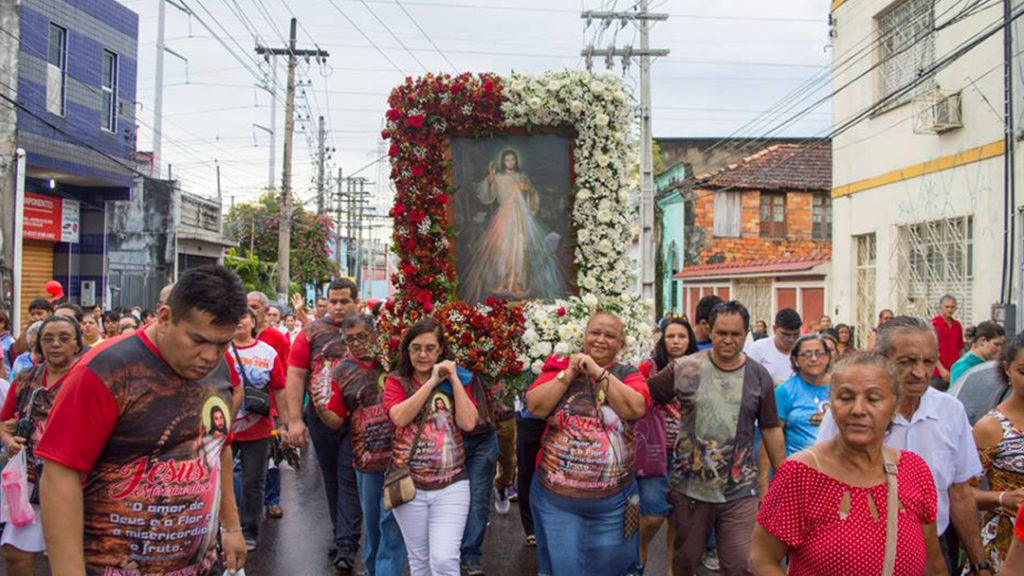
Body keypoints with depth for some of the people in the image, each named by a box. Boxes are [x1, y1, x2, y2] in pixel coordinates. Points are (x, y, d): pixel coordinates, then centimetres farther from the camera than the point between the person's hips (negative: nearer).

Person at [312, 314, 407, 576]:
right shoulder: (341, 373, 3)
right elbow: (336, 421, 4)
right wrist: (321, 409, -17)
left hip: (398, 454, -2)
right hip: (366, 458, 2)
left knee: (393, 523, -2)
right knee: (371, 520, 16)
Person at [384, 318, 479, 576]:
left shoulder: (455, 381, 4)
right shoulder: (396, 381, 1)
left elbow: (468, 423, -10)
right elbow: (400, 417, -19)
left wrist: (453, 379, -12)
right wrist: (432, 381, -18)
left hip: (451, 485, 0)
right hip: (409, 485, 1)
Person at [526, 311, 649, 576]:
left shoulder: (628, 374, 1)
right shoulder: (561, 366, 2)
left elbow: (636, 408, -18)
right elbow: (535, 406, -10)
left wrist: (599, 372, -16)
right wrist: (569, 374, -15)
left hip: (613, 501, 0)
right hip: (554, 497, 0)